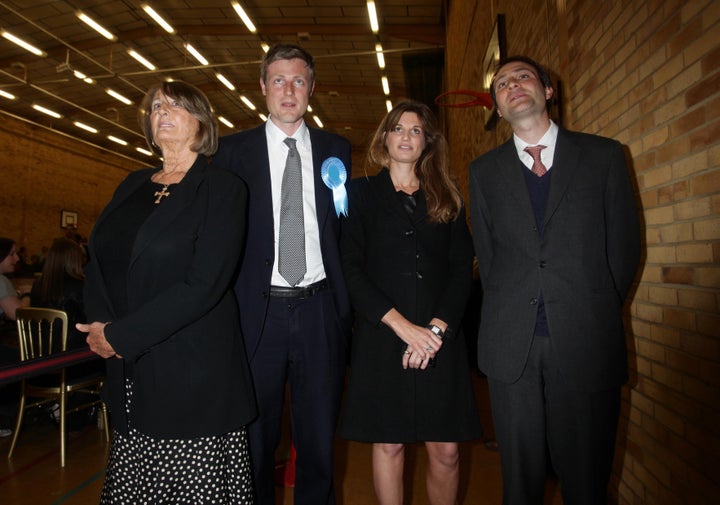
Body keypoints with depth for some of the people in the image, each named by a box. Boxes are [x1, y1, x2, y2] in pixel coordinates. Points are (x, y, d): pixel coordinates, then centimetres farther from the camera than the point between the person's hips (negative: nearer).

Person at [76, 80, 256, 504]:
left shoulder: (223, 188, -6)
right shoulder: (133, 185, 14)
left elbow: (204, 285, -16)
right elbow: (98, 262, 12)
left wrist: (121, 336, -14)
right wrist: (103, 324, -7)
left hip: (195, 373, -5)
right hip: (129, 375, 6)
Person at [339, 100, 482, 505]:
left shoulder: (447, 198, 13)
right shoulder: (362, 193, 6)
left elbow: (463, 270, 5)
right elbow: (351, 269, -4)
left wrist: (437, 328, -10)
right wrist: (403, 326, -13)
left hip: (441, 340, 2)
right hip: (382, 337, -1)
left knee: (446, 449, 4)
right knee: (389, 443, 7)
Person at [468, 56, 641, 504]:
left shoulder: (603, 155, 7)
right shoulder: (484, 171, 11)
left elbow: (624, 246, 6)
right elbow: (487, 255, 10)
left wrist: (596, 315, 2)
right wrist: (509, 314, 4)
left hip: (586, 342, -1)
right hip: (511, 345, 1)